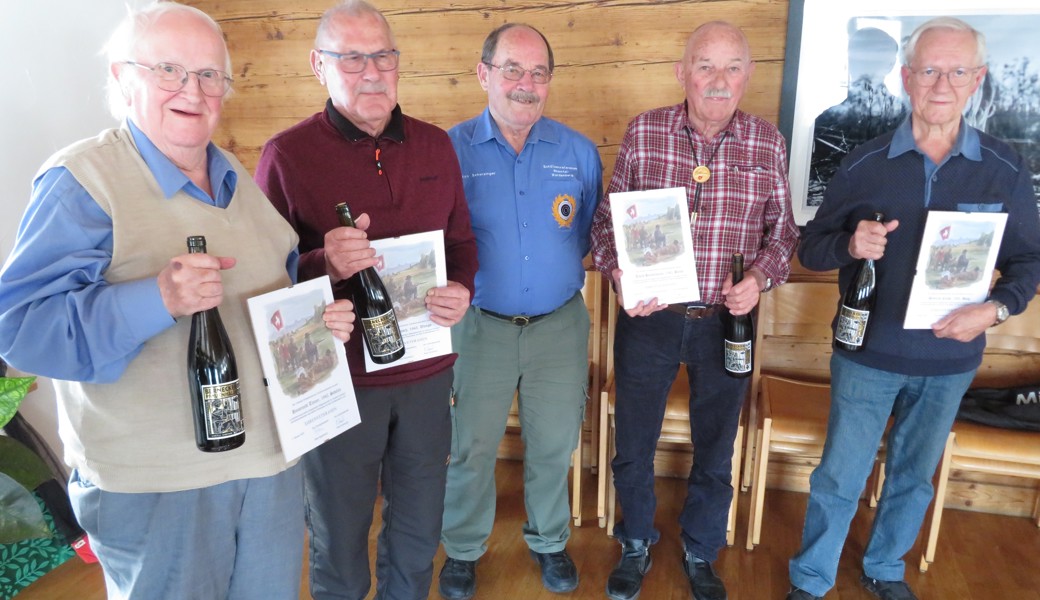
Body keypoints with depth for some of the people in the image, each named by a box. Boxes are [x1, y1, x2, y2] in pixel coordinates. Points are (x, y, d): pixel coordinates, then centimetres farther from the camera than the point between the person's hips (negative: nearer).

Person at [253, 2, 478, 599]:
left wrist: (461, 290, -9)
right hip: (340, 380, -3)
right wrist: (323, 263, -29)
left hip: (427, 374, 4)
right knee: (340, 539, 17)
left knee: (420, 532, 22)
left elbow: (462, 241, 12)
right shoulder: (287, 155, -9)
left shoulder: (435, 145, 4)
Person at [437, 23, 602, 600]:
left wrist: (567, 272, -8)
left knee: (554, 444, 16)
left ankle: (549, 540, 41)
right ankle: (463, 548, 37)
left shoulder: (579, 151, 0)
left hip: (560, 325, 2)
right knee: (472, 448, 12)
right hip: (480, 325, -1)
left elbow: (595, 233, 8)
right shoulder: (451, 150, -6)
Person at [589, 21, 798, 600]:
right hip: (648, 316, 0)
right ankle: (637, 545, 41)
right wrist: (620, 274, -16)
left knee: (716, 451, 17)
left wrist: (761, 277, -11)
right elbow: (607, 219, 1)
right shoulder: (644, 132, -4)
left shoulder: (768, 143, -1)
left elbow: (783, 231, 7)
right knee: (634, 445, 14)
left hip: (728, 322, 1)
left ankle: (701, 553, 43)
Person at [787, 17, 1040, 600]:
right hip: (868, 355, -2)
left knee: (915, 475, 20)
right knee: (840, 477, 7)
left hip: (950, 360, 2)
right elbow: (811, 249, -4)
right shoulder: (865, 163, -8)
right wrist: (850, 245, -26)